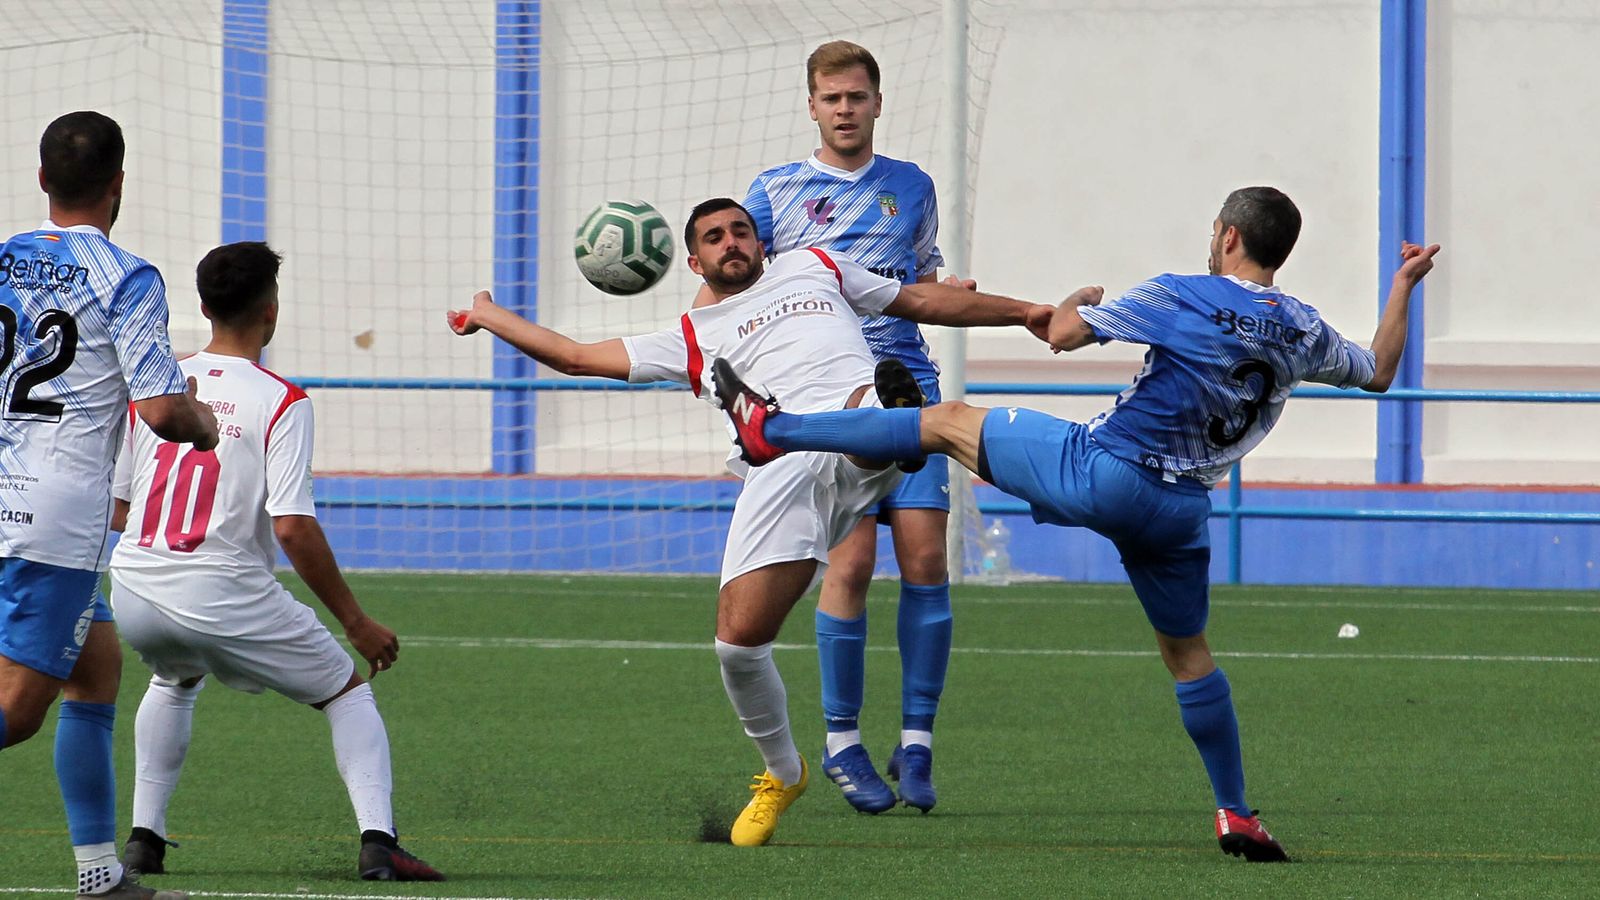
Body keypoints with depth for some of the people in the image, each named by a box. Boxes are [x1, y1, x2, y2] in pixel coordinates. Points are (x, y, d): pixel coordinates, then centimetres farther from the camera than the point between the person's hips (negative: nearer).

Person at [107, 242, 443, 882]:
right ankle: (377, 841, -3)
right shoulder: (280, 402, -7)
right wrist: (356, 623, -6)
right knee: (348, 691, 14)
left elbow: (115, 510, 12)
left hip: (134, 590, 5)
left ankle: (144, 838, 28)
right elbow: (292, 528, -14)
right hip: (224, 595, -5)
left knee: (175, 680, 38)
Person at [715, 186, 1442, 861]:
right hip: (1181, 509, 4)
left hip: (1101, 473, -4)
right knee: (1186, 652, 20)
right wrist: (1404, 286, 35)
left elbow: (1062, 335, -6)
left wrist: (1076, 301, 18)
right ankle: (1235, 818, 17)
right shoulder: (1303, 333, 4)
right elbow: (1378, 372, 24)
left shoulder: (1179, 299, -11)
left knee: (949, 423, 8)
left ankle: (770, 430, 9)